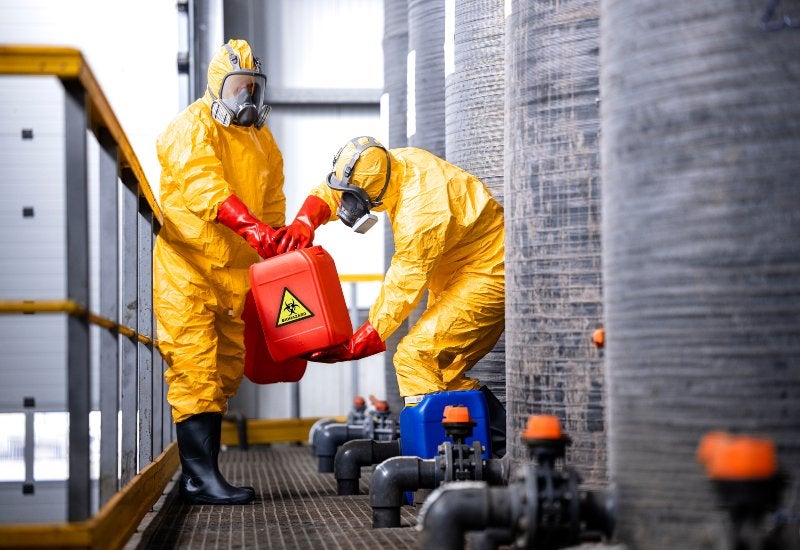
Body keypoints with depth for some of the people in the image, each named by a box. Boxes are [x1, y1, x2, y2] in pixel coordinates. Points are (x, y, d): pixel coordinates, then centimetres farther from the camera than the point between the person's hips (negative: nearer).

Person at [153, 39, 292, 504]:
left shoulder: (261, 139, 15)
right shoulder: (193, 127, -9)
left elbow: (273, 202, 16)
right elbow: (204, 185, -27)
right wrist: (251, 227, -39)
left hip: (234, 268, 8)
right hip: (185, 265, -8)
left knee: (226, 369, 10)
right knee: (195, 366, -12)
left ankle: (201, 474, 17)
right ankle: (201, 477, -15)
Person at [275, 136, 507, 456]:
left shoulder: (421, 213, -32)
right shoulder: (396, 163, -5)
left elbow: (404, 287, -27)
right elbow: (330, 191, 9)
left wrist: (359, 344, -22)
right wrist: (304, 222, -11)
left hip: (487, 278, -10)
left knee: (415, 356, -20)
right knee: (444, 370, 14)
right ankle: (501, 444, 20)